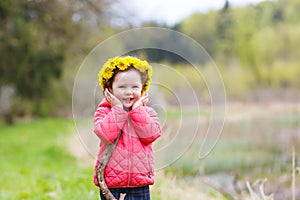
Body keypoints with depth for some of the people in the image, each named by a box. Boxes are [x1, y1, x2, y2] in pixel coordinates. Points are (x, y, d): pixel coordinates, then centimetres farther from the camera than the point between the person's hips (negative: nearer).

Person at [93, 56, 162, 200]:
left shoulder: (147, 112, 6)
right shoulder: (103, 111, -1)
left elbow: (149, 135, -12)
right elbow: (106, 134, -19)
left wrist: (137, 109, -11)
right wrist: (118, 109, -15)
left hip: (140, 180, 2)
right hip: (111, 180, -2)